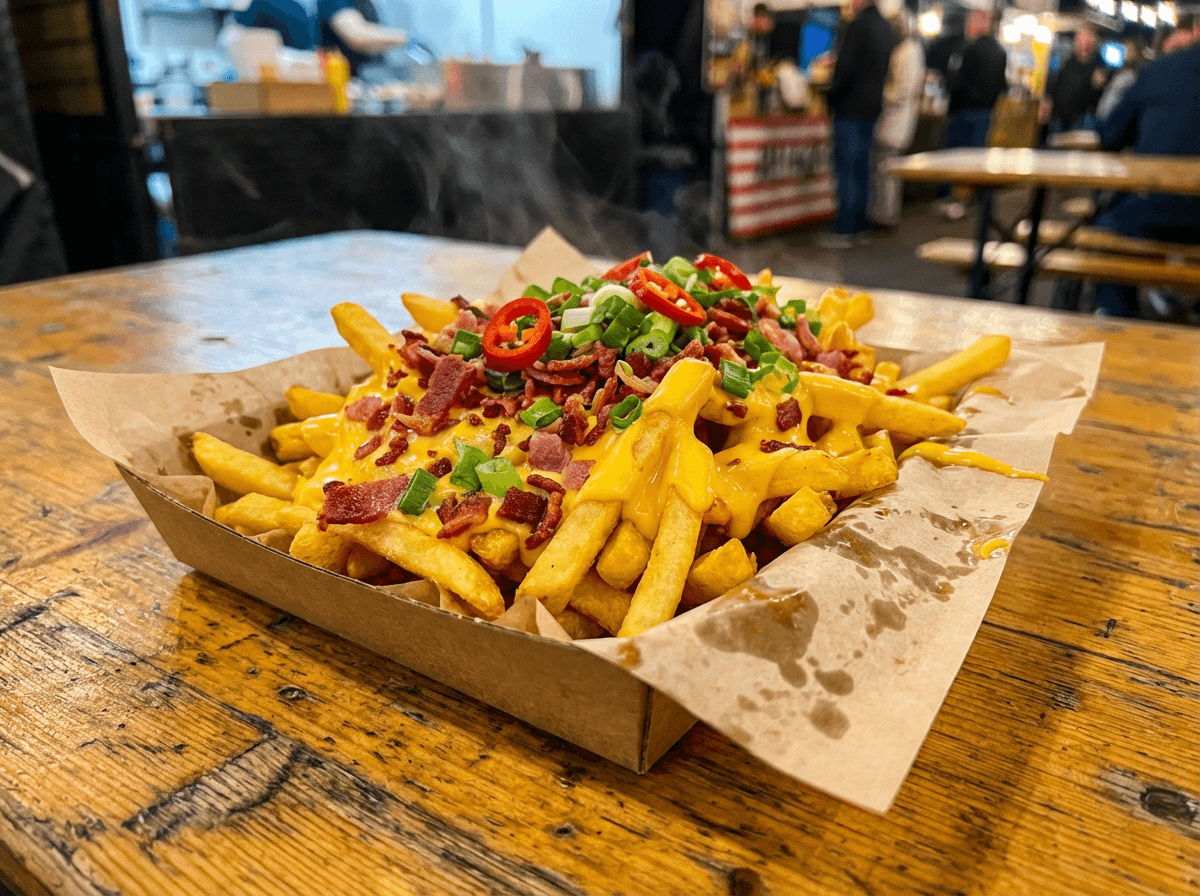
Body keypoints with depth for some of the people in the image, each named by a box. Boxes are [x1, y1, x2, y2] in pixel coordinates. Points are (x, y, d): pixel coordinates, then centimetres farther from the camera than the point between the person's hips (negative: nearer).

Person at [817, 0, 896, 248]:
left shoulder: (858, 25, -13)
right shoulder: (886, 28, 14)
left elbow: (846, 68, -18)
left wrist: (832, 93, -4)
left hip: (851, 107, -9)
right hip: (872, 108, 9)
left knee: (846, 168, -8)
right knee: (861, 167, 13)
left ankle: (843, 231, -8)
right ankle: (859, 226, 18)